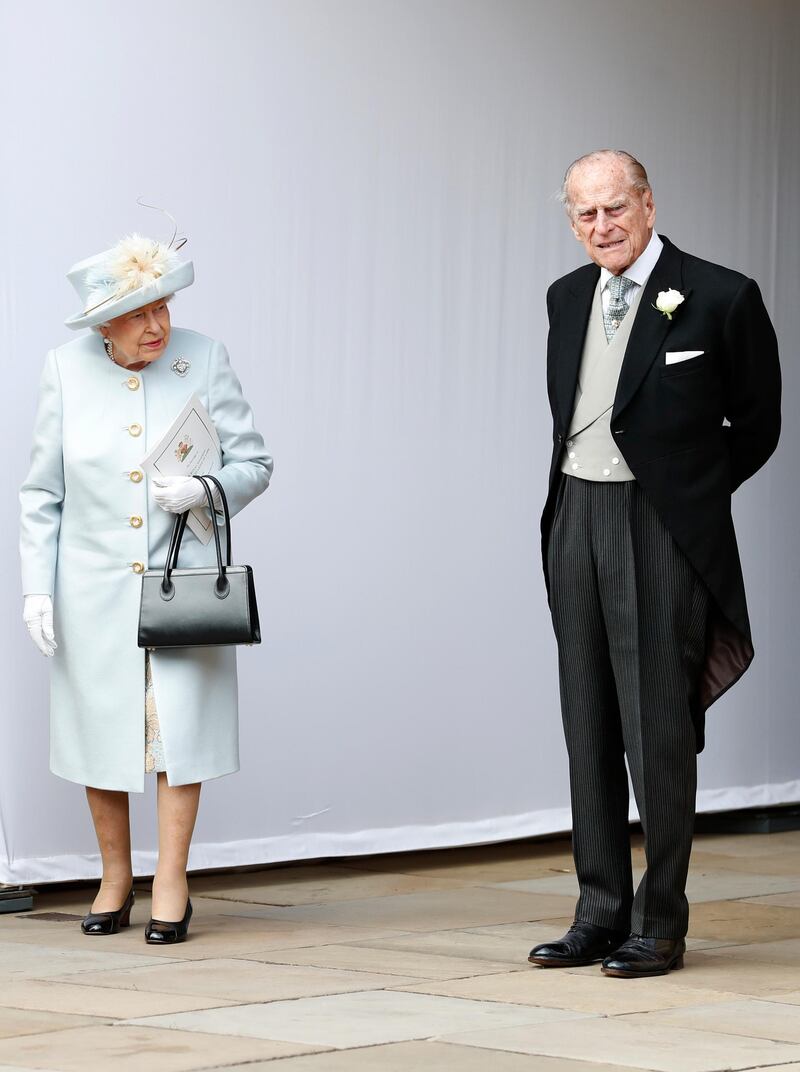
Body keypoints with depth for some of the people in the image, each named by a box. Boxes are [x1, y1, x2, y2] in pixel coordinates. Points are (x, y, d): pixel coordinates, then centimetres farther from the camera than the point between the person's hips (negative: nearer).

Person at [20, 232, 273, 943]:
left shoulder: (203, 361, -2)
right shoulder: (67, 369, 0)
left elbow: (254, 465, 2)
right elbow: (43, 491, 5)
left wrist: (203, 490, -18)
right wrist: (38, 586, -1)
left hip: (183, 575, -1)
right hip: (95, 584, 1)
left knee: (178, 722, -7)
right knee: (100, 725, 7)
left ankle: (171, 885, 4)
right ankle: (115, 878, 23)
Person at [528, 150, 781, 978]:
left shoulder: (720, 298, -7)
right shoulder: (566, 298, 10)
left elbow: (757, 426, 2)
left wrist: (686, 495, 7)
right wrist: (575, 497, 13)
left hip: (660, 528, -6)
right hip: (576, 520, 6)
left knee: (658, 727, -4)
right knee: (588, 724, 9)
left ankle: (660, 924, 5)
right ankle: (601, 915, 17)